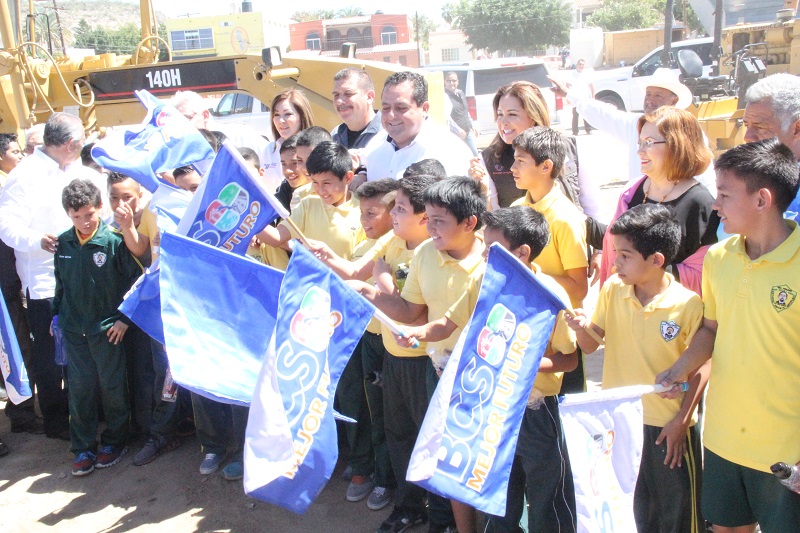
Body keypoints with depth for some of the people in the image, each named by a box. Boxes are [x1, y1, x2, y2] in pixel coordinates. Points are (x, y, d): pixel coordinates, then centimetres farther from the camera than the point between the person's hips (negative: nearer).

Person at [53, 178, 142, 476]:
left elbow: (136, 279, -9)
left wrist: (124, 318, -10)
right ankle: (83, 448, 20)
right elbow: (60, 282, 15)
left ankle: (115, 442, 24)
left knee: (112, 386, 7)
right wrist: (56, 314, 13)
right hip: (74, 329, 4)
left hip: (107, 328, -4)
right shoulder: (63, 243, 2)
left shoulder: (114, 241, -13)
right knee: (79, 388, 8)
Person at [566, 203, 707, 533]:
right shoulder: (612, 290, -4)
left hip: (667, 426, -4)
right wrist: (582, 328, -21)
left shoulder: (689, 305, -16)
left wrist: (681, 421, -12)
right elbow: (590, 346, 0)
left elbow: (701, 368, -10)